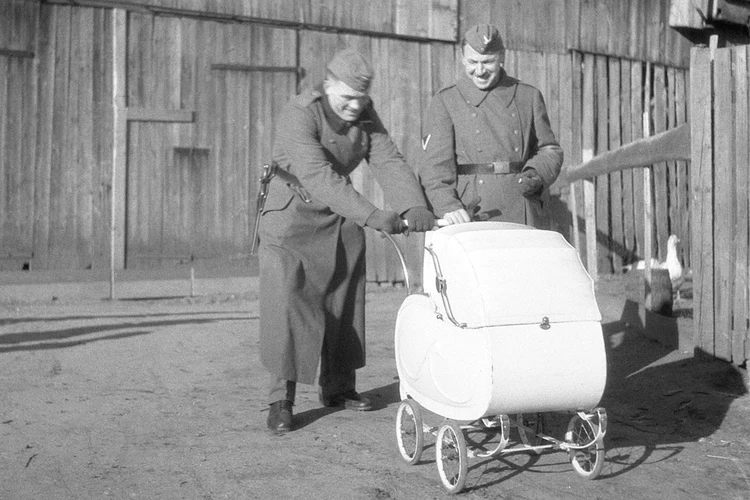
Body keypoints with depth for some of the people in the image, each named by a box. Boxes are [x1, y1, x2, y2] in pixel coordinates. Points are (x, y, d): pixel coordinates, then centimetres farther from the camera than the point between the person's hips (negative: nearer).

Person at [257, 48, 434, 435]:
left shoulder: (365, 116, -3)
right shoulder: (299, 114, -23)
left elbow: (388, 162, -12)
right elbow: (319, 176, -35)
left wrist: (414, 206, -30)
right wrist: (371, 215, -44)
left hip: (342, 219, 6)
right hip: (293, 215, -6)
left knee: (344, 303, 9)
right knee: (286, 304, -12)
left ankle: (337, 387, 23)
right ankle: (281, 400, -7)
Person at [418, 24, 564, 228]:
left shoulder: (528, 96, 13)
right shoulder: (444, 102, 5)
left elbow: (550, 150, 16)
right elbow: (434, 163, -3)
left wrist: (536, 175, -6)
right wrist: (448, 206, -18)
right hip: (472, 218, -2)